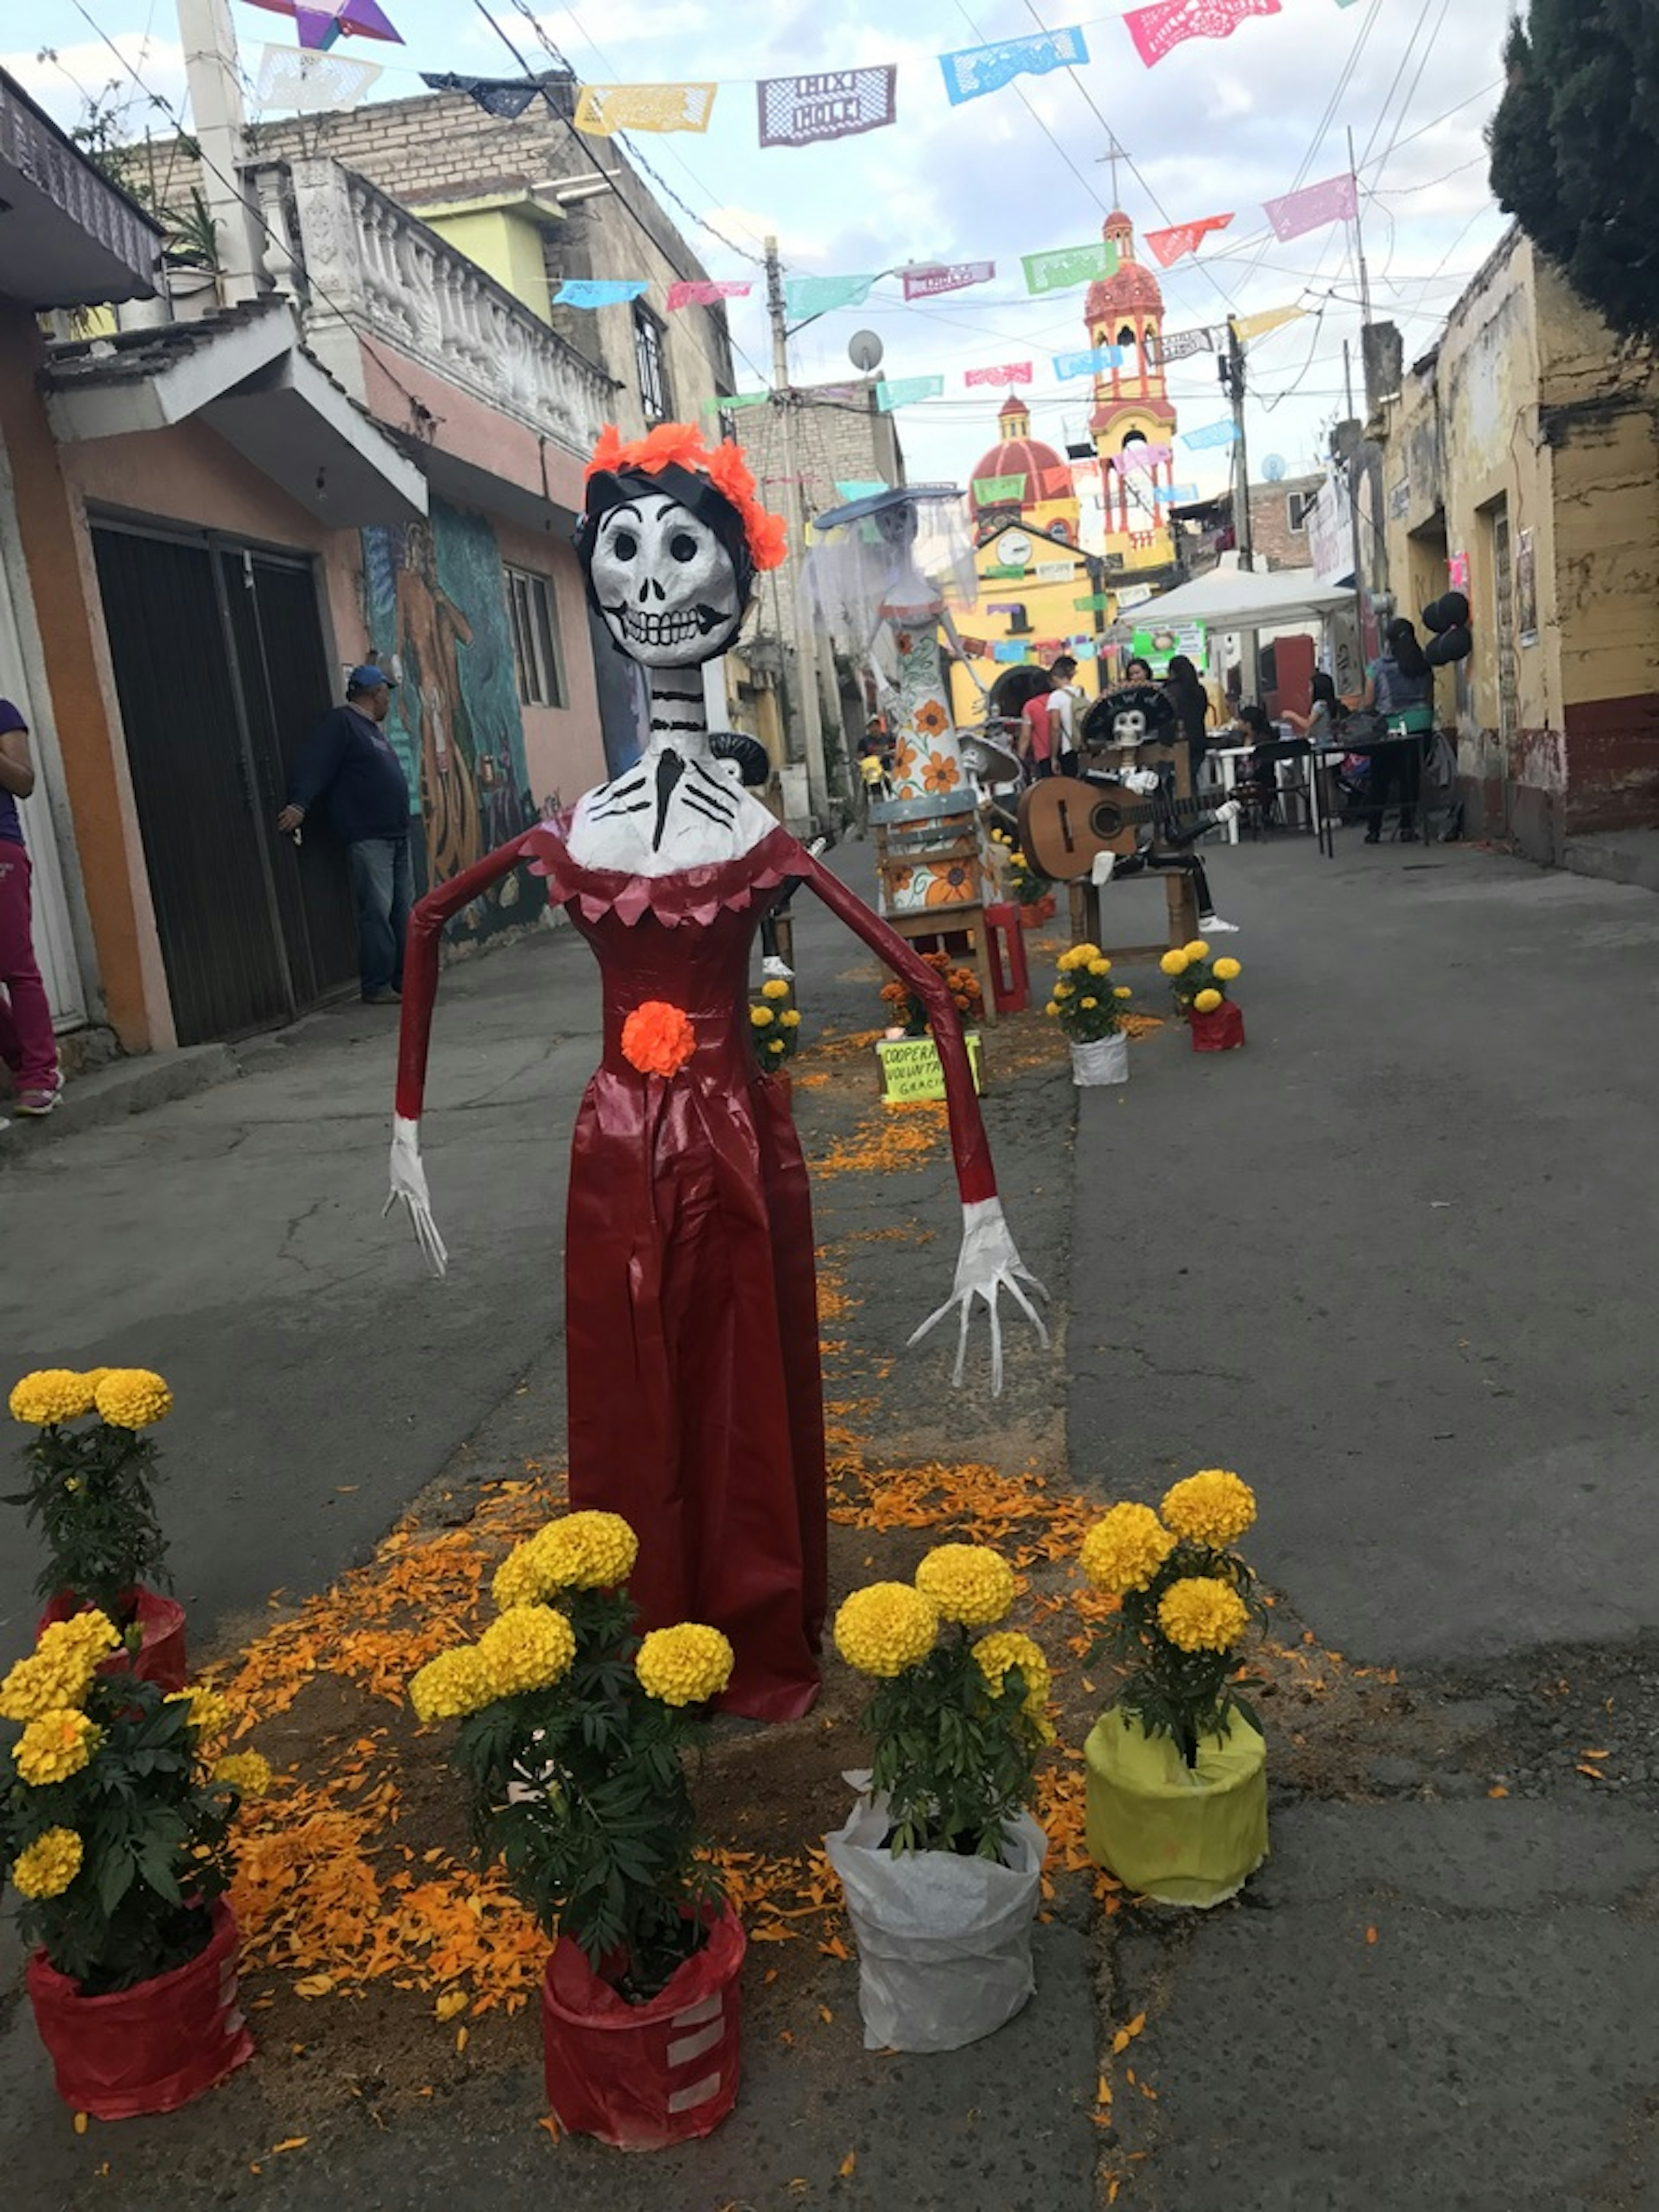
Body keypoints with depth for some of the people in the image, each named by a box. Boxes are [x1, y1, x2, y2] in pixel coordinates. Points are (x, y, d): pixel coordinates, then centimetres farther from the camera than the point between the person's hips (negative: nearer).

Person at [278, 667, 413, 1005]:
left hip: (396, 835, 9)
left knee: (404, 909, 8)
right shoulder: (341, 724, -5)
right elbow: (315, 766, -17)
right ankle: (377, 986, -7)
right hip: (367, 836, -9)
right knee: (377, 910, -10)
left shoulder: (372, 729, 23)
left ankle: (404, 978, 14)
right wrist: (299, 805, -29)